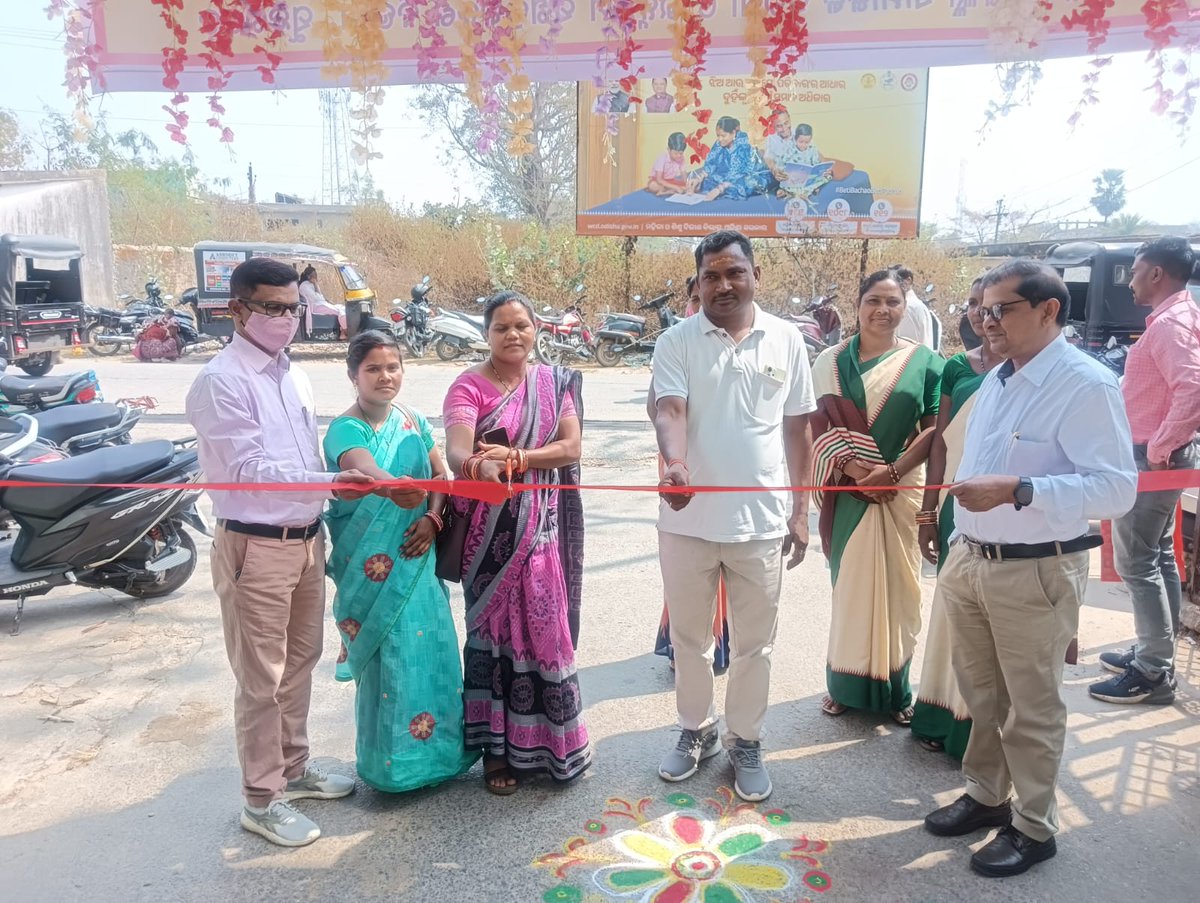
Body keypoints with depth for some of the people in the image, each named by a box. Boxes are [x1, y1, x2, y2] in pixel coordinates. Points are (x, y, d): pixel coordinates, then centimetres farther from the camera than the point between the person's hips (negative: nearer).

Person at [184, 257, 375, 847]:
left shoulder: (295, 378, 10)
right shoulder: (220, 383, -14)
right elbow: (249, 470, -21)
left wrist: (321, 524, 14)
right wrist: (330, 484, -30)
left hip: (306, 540, 8)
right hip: (255, 548, -7)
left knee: (300, 663, 19)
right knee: (261, 678, 4)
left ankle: (293, 768, 37)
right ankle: (261, 800, 20)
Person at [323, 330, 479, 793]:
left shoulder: (413, 421, 6)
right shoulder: (345, 429, -13)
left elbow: (440, 474, 11)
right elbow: (366, 470, -34)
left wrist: (432, 517, -8)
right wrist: (394, 489, -57)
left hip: (416, 557, 5)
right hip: (371, 565, -5)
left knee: (430, 650, 10)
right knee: (387, 659, -1)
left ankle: (434, 748, 29)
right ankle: (392, 761, 17)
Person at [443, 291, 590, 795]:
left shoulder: (556, 382, 7)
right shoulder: (469, 386, -5)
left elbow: (570, 446, -4)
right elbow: (456, 449, -22)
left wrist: (516, 458, -19)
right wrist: (478, 465, -45)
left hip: (544, 527, 3)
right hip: (490, 530, -3)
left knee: (546, 627, 7)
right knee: (493, 627, 5)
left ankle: (549, 740, 24)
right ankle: (497, 747, 18)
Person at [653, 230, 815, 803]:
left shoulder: (786, 341, 3)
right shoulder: (677, 341, -3)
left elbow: (797, 429, 7)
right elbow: (669, 411, -16)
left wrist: (800, 509, 5)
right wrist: (676, 465, -38)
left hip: (761, 520, 1)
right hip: (688, 518, 0)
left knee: (754, 644, 13)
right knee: (689, 638, 15)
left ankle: (745, 741, 33)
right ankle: (696, 730, 37)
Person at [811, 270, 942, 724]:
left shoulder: (924, 361, 2)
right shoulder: (832, 361, 4)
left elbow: (934, 429, -2)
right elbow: (820, 424, -2)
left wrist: (892, 471, -14)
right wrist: (854, 469, -15)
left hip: (902, 489, 0)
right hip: (848, 489, 0)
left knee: (897, 585, 6)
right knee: (849, 583, 7)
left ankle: (894, 687, 21)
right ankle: (846, 683, 20)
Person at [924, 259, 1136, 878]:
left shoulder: (1086, 385, -16)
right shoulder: (996, 379, 10)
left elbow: (1116, 488, -23)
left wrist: (1017, 491, -32)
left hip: (1035, 572, -7)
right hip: (970, 561, 8)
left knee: (1031, 706, 9)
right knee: (981, 692, 20)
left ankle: (1034, 828, 28)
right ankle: (985, 796, 40)